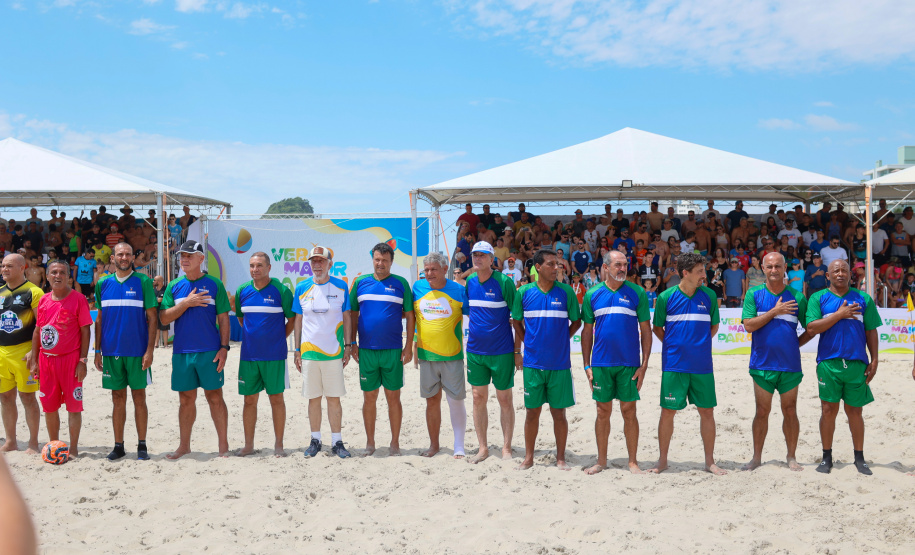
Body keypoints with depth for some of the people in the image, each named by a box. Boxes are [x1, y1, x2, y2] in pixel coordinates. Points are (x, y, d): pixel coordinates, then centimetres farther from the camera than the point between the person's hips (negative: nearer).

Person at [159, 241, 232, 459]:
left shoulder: (214, 284, 1)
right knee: (186, 399, 10)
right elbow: (164, 318, 3)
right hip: (181, 351, 3)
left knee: (214, 396, 1)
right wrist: (186, 303, -10)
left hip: (209, 351, -3)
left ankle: (223, 445, 10)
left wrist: (224, 347, -7)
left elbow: (223, 318, 1)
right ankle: (184, 446, 21)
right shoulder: (174, 286, 9)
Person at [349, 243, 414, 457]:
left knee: (393, 397, 4)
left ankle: (395, 443, 15)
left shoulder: (401, 283, 2)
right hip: (366, 350, 2)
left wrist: (408, 347, -2)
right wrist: (352, 343, 5)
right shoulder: (360, 282, 7)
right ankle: (370, 443, 19)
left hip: (393, 351, -1)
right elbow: (353, 314, 11)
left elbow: (410, 316, 3)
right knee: (369, 397, 7)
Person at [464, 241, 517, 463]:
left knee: (505, 399, 5)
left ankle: (507, 448, 16)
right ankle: (483, 448, 19)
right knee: (478, 398, 8)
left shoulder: (504, 281, -11)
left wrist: (518, 349, -8)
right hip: (475, 351, 5)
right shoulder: (470, 281, 4)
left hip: (501, 351, -5)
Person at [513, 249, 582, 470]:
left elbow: (576, 321, 9)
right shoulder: (524, 292, 1)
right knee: (532, 411, 8)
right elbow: (517, 323, 12)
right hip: (532, 363, 0)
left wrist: (561, 340, 1)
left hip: (559, 363, 0)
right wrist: (518, 351, 6)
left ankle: (561, 457, 19)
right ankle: (528, 457, 20)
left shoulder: (566, 292, -1)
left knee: (559, 412, 6)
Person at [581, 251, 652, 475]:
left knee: (629, 412, 4)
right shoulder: (592, 294, 4)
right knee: (603, 412, 8)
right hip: (601, 363, 1)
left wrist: (644, 364, -4)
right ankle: (601, 461, 19)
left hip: (629, 364, -1)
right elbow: (587, 331, 8)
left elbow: (646, 330, 2)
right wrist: (586, 365, 4)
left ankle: (633, 462, 15)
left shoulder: (637, 293, 1)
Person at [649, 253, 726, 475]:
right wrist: (674, 345, -1)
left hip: (702, 365, 2)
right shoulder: (666, 297, -3)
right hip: (674, 365, -2)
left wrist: (700, 343, 3)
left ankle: (710, 461, 19)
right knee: (668, 412, 2)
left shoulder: (709, 295, 3)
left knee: (707, 412, 6)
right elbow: (657, 328, 7)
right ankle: (662, 460, 16)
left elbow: (714, 326, 14)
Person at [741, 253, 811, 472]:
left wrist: (796, 343, -1)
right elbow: (748, 325, -9)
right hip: (762, 363, -1)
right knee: (762, 411, 6)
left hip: (790, 364, 1)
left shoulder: (796, 297, 3)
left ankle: (792, 457, 18)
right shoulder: (754, 294, 1)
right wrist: (775, 311, -12)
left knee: (790, 411, 7)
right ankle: (756, 457, 15)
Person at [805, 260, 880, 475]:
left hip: (857, 364, 1)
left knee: (855, 411, 8)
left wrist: (874, 360, 5)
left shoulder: (863, 299, 8)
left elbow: (871, 332, 10)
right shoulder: (818, 298, 3)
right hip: (829, 363, -1)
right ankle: (827, 457, 14)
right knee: (829, 410, 3)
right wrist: (839, 314, -12)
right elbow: (811, 328, -9)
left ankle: (859, 458, 20)